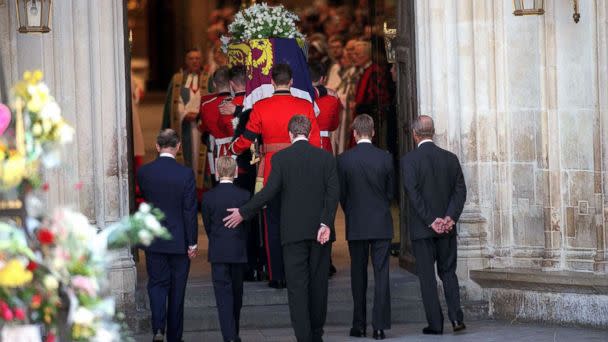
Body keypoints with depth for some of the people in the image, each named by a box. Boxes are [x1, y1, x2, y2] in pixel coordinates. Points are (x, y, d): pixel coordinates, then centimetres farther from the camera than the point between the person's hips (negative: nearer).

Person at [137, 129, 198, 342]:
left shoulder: (143, 172, -5)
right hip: (179, 242, -1)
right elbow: (190, 211, -10)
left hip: (153, 240, 1)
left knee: (157, 284, 8)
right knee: (177, 289, 9)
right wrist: (192, 243, -4)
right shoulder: (186, 174, -12)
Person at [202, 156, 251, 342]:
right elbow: (247, 224, 2)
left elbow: (207, 226, 2)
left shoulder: (208, 197, -7)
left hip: (218, 252, -1)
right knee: (236, 293, 15)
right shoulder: (244, 195, -6)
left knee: (223, 293, -2)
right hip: (239, 251, 1)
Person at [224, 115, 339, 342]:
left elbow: (269, 191, -10)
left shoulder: (280, 158, -4)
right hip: (320, 231, 3)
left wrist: (243, 213, 0)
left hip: (293, 231, -3)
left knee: (297, 286, -2)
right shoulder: (325, 157, 3)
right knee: (318, 284, 12)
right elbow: (333, 192, -5)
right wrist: (326, 224, -8)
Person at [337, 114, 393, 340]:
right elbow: (391, 192, 4)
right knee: (381, 273, 0)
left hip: (356, 225, 0)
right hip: (382, 224, 0)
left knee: (358, 275, 9)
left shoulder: (344, 159, -6)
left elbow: (341, 194, 1)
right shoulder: (385, 158, -4)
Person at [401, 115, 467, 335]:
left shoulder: (409, 160, -8)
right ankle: (456, 316, -1)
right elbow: (460, 190, -1)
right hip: (447, 228, 3)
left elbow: (414, 193, -15)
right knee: (448, 271, 13)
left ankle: (435, 323, 2)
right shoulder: (450, 158, 4)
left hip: (422, 228, -3)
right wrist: (450, 217, -8)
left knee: (427, 276, 4)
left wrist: (431, 221, -12)